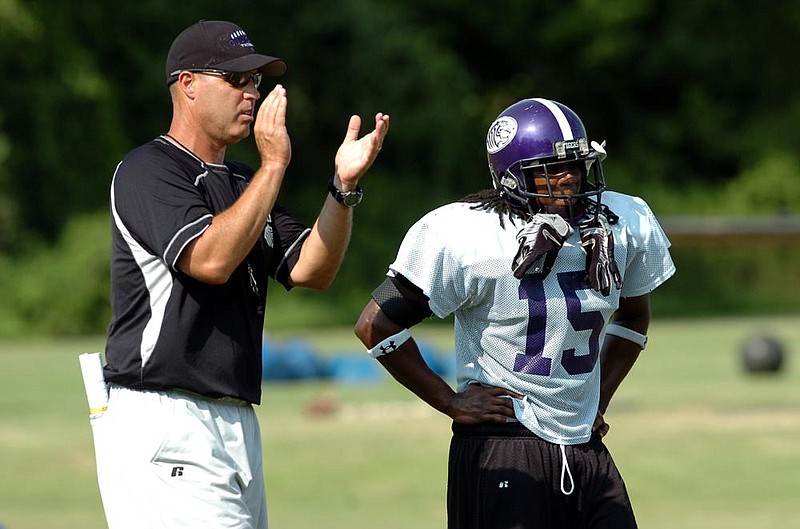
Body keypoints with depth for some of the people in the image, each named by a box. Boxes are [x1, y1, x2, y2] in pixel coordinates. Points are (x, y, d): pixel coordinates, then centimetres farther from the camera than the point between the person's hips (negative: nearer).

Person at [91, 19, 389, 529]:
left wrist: (344, 185, -4)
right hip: (165, 425, -9)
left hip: (236, 424, 9)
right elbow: (210, 259, -21)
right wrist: (273, 166, -18)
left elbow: (311, 270, 10)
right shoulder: (148, 171, -6)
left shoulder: (243, 184, 21)